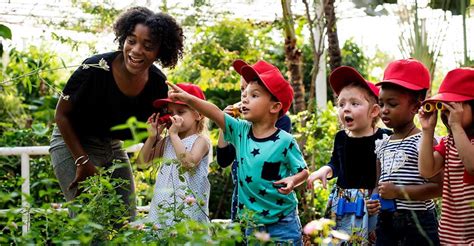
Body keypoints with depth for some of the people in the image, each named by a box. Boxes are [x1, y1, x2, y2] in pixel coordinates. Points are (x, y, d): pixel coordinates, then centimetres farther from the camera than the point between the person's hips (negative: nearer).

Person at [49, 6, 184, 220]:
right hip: (73, 144, -5)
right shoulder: (95, 69, -26)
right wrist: (83, 162, -15)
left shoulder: (157, 84, -12)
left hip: (113, 148, 5)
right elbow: (62, 115, -14)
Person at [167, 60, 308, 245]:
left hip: (282, 222, -4)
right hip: (251, 223, 4)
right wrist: (188, 99, -28)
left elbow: (303, 171, -2)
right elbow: (215, 113, -15)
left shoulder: (285, 141, -12)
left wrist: (292, 181, -24)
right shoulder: (240, 131, -1)